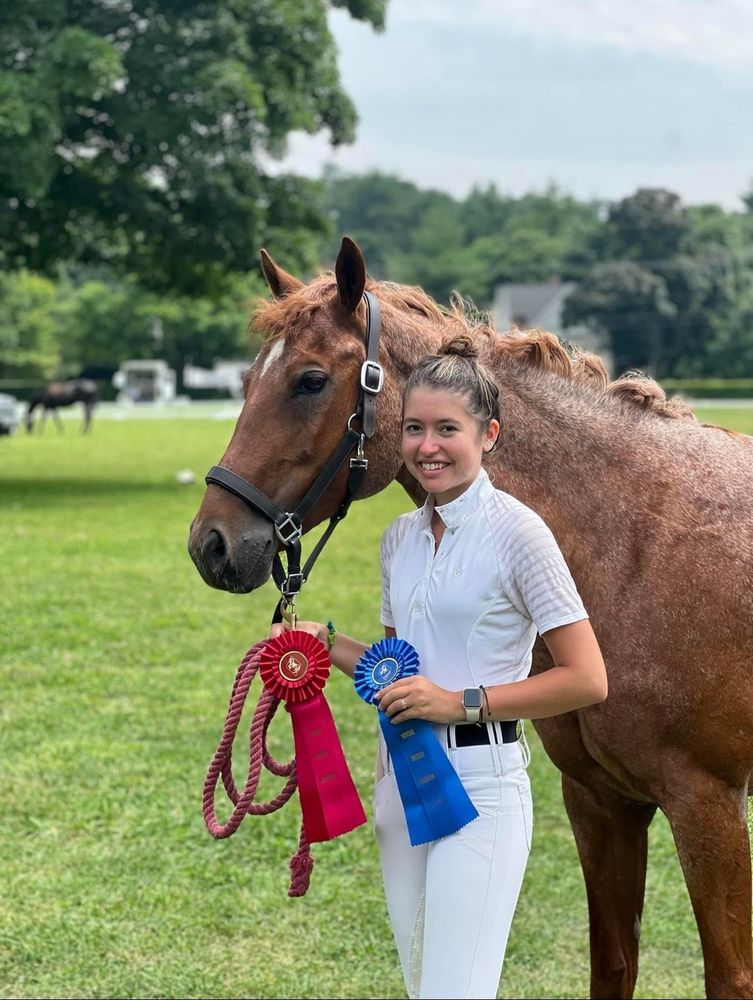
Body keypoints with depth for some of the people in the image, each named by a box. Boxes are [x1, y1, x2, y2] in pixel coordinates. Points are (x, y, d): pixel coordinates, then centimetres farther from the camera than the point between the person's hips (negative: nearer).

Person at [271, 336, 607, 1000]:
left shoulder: (516, 532, -12)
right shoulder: (402, 536, 10)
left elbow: (587, 681, -14)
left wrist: (463, 702, -19)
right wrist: (327, 644, 4)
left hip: (480, 782, -7)